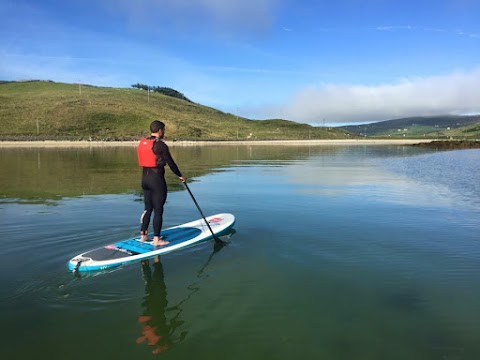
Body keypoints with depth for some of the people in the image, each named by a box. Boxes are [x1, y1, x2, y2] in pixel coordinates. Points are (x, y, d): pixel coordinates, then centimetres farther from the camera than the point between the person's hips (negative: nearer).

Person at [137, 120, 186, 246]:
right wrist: (180, 176, 2)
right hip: (157, 180, -7)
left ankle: (143, 235, 23)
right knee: (158, 210, 0)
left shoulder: (142, 143, 9)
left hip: (145, 179, 8)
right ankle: (156, 239, 4)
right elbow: (170, 163, -10)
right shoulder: (161, 145, -14)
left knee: (148, 208, 17)